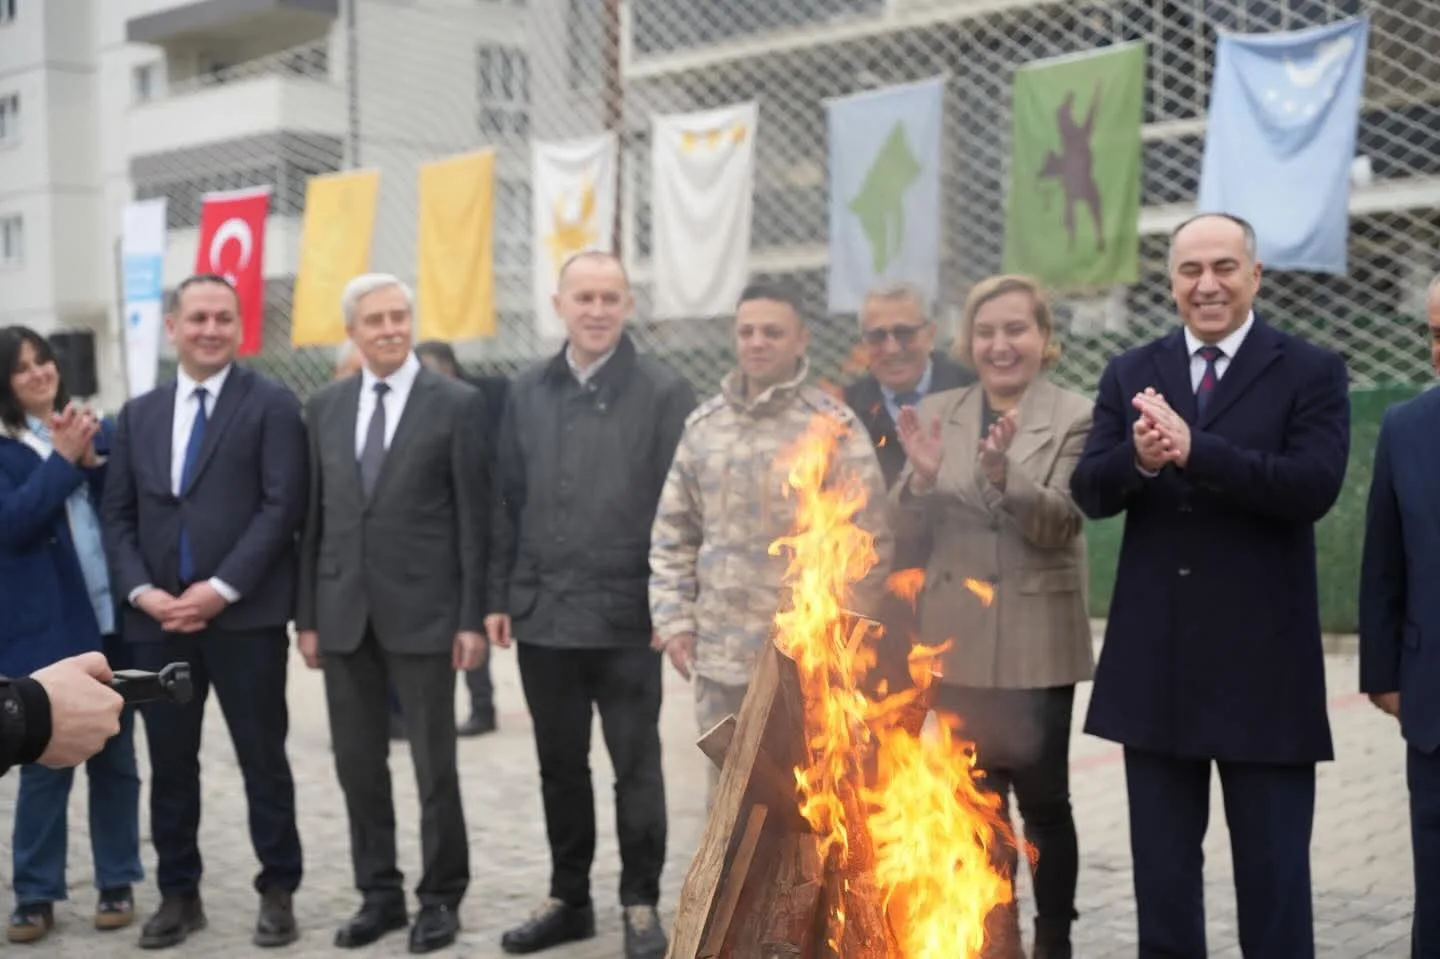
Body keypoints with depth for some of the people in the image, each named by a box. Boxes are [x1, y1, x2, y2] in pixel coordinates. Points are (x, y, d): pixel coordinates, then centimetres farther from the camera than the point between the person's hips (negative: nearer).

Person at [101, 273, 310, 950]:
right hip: (157, 617, 4)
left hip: (246, 614, -4)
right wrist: (141, 590, -5)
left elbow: (283, 506, -9)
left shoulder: (272, 405, -1)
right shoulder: (138, 414, 14)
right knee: (170, 761, 10)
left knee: (262, 758, 4)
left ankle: (278, 892, 15)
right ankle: (178, 894, 22)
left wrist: (221, 588, -15)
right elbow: (117, 514, 11)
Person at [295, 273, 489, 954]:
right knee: (357, 764, 10)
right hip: (344, 614, 4)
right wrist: (307, 615, 7)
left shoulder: (457, 405, -3)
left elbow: (474, 518, -5)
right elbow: (314, 516, 10)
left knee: (435, 764, 3)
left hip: (422, 612, -4)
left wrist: (472, 618, -8)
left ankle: (441, 897, 18)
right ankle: (378, 894, 23)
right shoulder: (324, 408, 9)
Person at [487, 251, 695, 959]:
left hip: (627, 616, -4)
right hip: (542, 613, 4)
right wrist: (499, 596, 7)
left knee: (636, 765, 6)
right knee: (560, 765, 13)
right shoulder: (527, 392, 8)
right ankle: (569, 898, 27)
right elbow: (507, 501, 10)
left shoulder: (664, 392, -5)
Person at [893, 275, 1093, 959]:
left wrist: (1002, 470, -31)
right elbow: (906, 530, 2)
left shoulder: (1075, 418, -4)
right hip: (955, 643, 3)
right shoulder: (936, 414, 6)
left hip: (1036, 645, -3)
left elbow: (1059, 524, -14)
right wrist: (923, 474, -18)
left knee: (1041, 800, 5)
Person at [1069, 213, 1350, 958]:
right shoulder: (1130, 374, 8)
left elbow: (1314, 486, -18)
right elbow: (1089, 493, -2)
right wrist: (1137, 458, -23)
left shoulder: (1311, 372, -2)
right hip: (1156, 662, 4)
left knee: (1272, 870, 6)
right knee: (1162, 865, 15)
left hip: (1263, 665, -3)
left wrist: (1192, 451, -26)